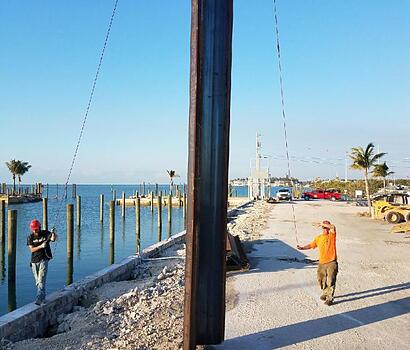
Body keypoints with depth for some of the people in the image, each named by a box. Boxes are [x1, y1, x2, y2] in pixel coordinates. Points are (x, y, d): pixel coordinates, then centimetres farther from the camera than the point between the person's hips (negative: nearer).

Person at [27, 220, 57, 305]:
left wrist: (53, 233, -42)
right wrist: (41, 246, -24)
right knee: (37, 281, 12)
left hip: (43, 259, -4)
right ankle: (43, 297, 25)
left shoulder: (45, 233, -4)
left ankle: (39, 299, -18)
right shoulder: (30, 238, 1)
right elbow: (32, 249, -9)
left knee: (41, 280, -14)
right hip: (34, 261, 4)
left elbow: (53, 239, -21)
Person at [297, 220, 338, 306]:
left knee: (331, 281, -6)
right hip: (321, 263, 5)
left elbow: (333, 227, -20)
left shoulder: (332, 235, -1)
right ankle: (324, 294, 34)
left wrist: (320, 223, -23)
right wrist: (302, 247, -7)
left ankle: (329, 298, 1)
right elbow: (311, 245, 10)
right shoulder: (318, 238, 11)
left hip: (331, 263, -4)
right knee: (321, 280, 12)